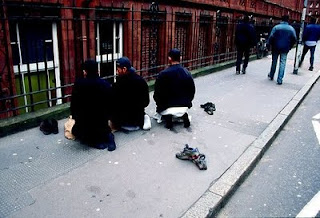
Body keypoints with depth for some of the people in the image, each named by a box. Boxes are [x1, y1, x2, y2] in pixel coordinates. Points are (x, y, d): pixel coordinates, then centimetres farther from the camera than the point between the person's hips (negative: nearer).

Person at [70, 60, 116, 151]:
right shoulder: (106, 84, -6)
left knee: (75, 130, 31)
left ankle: (95, 141, 3)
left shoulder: (79, 83, -14)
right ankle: (107, 136, 4)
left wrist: (75, 117, 14)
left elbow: (74, 104, -6)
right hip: (103, 122, 3)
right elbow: (110, 104, 1)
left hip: (84, 122, -3)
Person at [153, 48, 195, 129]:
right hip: (184, 107, 4)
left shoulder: (163, 74, -14)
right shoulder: (187, 73, -3)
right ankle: (184, 115, 13)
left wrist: (159, 104, 10)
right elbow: (192, 91, 5)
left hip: (168, 108, -4)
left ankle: (167, 117, 5)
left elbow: (157, 93, -8)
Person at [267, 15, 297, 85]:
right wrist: (290, 46, 10)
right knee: (282, 63, 2)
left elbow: (271, 37, -13)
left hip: (276, 47, 0)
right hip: (285, 49, 0)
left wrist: (268, 44, -5)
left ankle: (271, 76, 29)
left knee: (274, 62, 16)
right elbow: (294, 39, -1)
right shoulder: (291, 28, 0)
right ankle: (279, 80, -3)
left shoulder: (276, 27, -5)